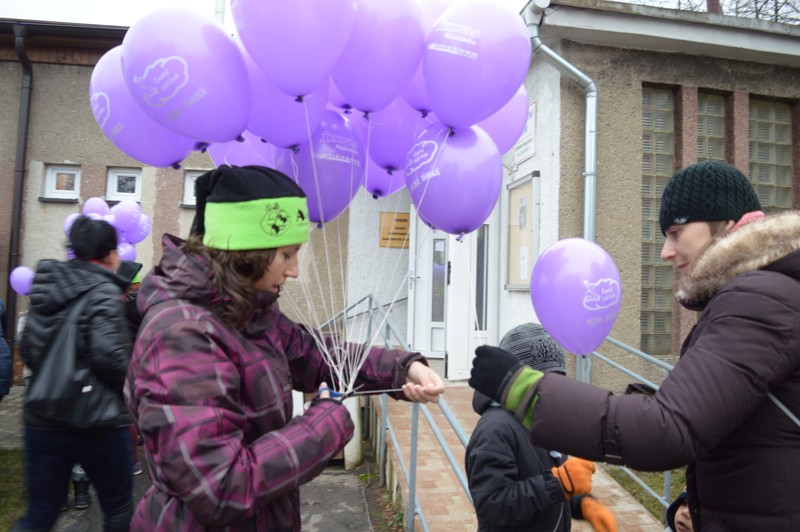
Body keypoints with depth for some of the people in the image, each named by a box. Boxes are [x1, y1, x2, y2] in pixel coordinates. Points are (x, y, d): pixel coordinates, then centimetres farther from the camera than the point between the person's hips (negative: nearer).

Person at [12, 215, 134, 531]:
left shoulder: (46, 288, 7)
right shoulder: (104, 292, -15)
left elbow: (27, 348, 14)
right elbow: (108, 354, -26)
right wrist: (127, 387, -9)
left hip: (41, 420, 6)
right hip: (96, 422, -6)